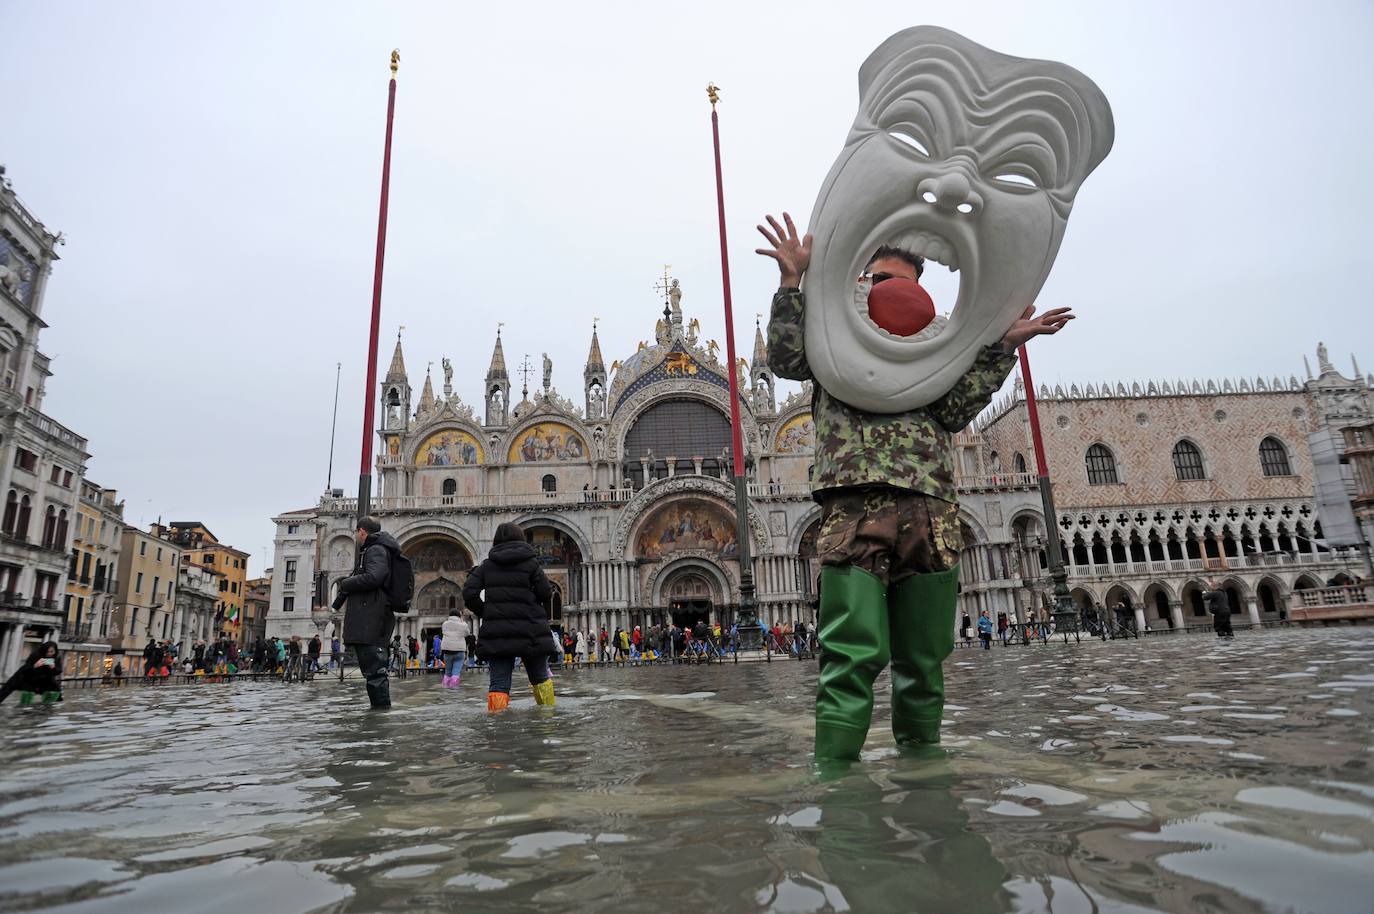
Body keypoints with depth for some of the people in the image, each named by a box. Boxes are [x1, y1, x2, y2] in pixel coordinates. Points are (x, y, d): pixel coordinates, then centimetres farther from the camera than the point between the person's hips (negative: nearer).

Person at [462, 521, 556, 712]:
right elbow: (546, 594, -4)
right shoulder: (530, 562, 0)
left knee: (499, 683, 1)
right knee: (540, 677, 16)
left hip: (496, 632, 1)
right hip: (530, 630, -1)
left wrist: (484, 613, 13)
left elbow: (469, 593, 0)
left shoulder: (487, 564, 7)